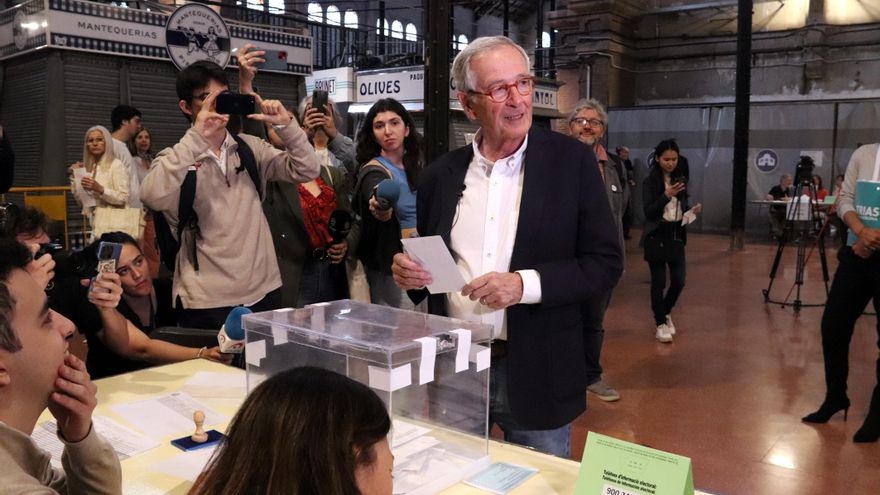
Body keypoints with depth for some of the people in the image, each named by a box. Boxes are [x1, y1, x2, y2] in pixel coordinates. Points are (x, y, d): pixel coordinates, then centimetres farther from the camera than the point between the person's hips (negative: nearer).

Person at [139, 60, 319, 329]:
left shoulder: (251, 148, 8)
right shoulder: (176, 157, -2)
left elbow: (307, 171, 0)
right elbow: (153, 197, -24)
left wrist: (285, 125, -12)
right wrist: (197, 138, -26)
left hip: (264, 292, 4)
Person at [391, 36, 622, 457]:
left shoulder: (572, 161, -6)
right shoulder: (441, 174, 4)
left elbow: (605, 263, -6)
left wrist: (524, 284, -20)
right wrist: (409, 272, -9)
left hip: (536, 374, -2)